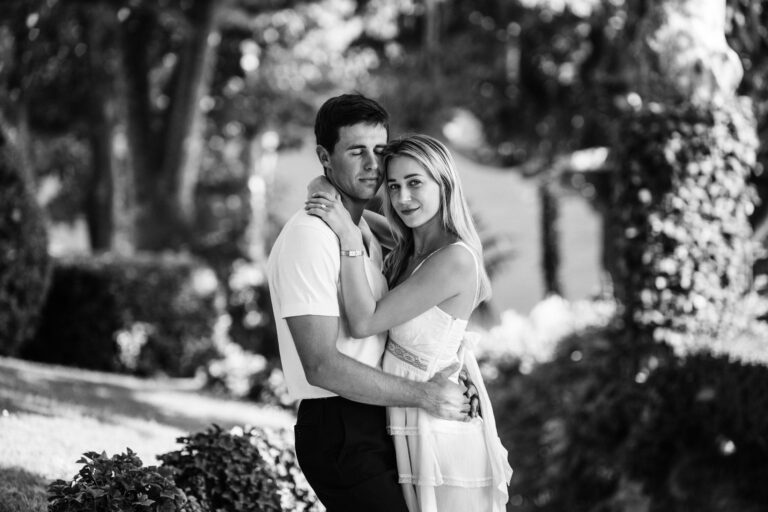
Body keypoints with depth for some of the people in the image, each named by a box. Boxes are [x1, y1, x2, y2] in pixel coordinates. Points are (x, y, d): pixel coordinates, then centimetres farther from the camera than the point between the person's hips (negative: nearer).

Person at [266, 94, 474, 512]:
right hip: (339, 431, -9)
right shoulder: (309, 237, -15)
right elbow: (322, 366, -22)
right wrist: (422, 395, -16)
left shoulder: (364, 232, 17)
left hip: (374, 427, 9)